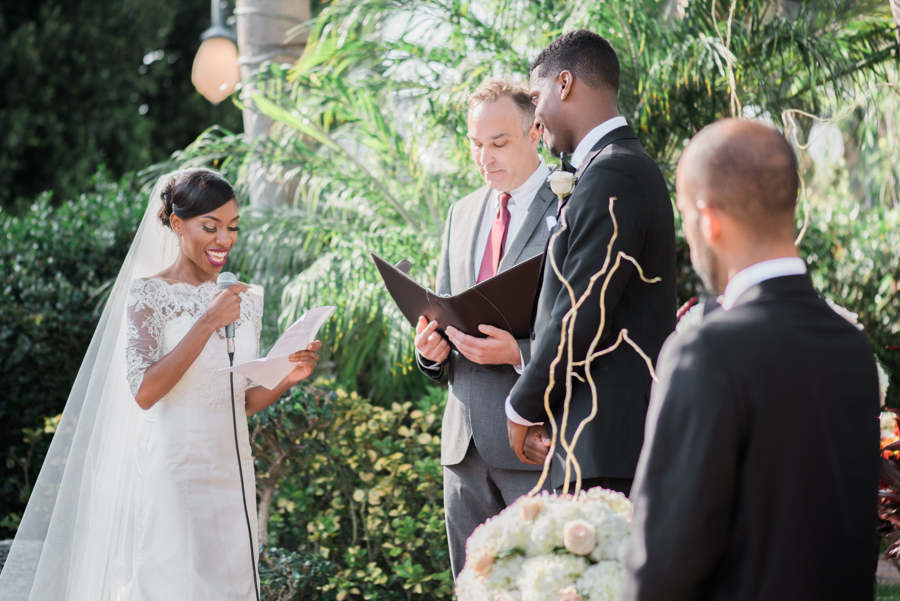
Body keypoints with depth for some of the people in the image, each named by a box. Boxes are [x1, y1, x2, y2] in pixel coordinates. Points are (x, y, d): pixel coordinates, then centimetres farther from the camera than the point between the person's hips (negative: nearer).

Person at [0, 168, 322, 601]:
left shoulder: (246, 299, 11)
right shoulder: (149, 293, -5)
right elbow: (144, 392, -17)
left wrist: (289, 377, -5)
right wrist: (207, 323, -20)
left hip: (232, 469, 5)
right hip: (172, 468, -5)